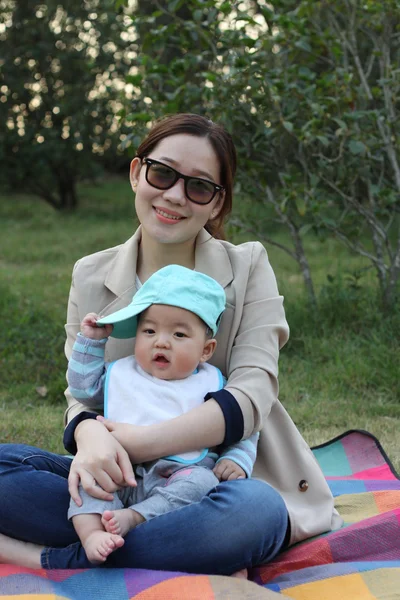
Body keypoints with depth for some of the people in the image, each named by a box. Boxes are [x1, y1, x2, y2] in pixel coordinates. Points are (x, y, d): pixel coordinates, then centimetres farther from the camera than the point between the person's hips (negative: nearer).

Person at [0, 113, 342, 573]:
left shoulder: (248, 267, -2)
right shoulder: (91, 276, 6)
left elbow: (251, 396, -14)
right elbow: (81, 394, 0)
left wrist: (139, 441, -28)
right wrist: (90, 436, -27)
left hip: (227, 475, -2)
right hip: (124, 484, 2)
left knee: (254, 510, -37)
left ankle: (50, 560, -22)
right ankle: (194, 551, -21)